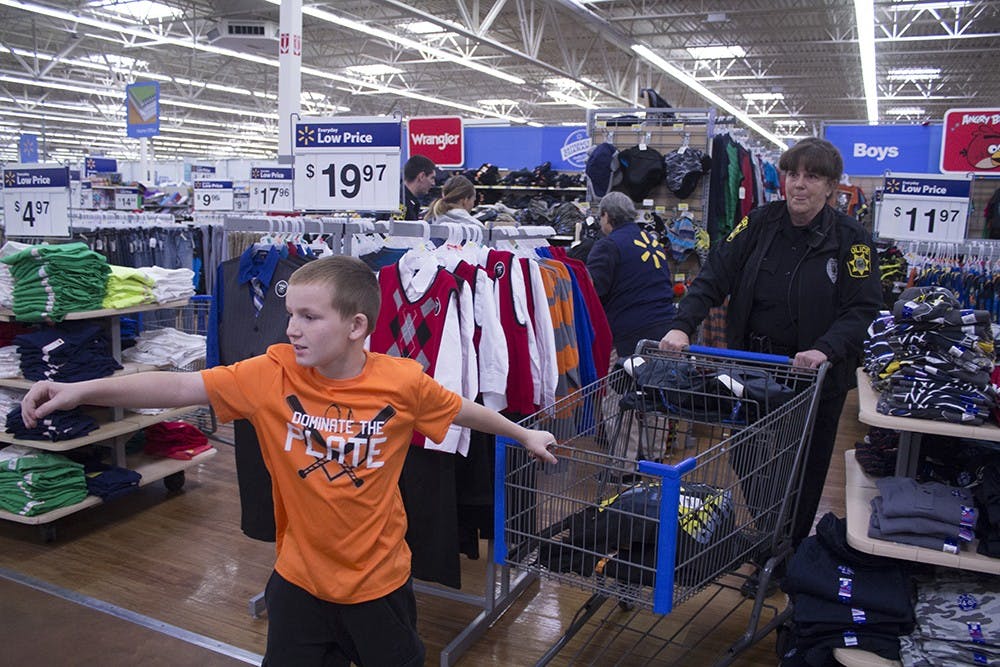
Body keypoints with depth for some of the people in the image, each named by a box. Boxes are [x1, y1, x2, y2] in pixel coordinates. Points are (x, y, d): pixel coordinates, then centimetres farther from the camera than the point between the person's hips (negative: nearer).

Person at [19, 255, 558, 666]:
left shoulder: (403, 382, -17)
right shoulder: (273, 374, -15)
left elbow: (462, 410, -1)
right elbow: (181, 387, -19)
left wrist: (523, 434, 12)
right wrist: (81, 390, -29)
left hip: (380, 579, -1)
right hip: (299, 578, 1)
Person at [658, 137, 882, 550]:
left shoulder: (850, 240, -7)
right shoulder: (760, 223, -1)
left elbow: (864, 308, -12)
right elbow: (714, 277, -6)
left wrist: (826, 349, -29)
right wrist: (683, 325, -21)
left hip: (815, 377, -2)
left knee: (804, 471, 12)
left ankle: (791, 551, 35)